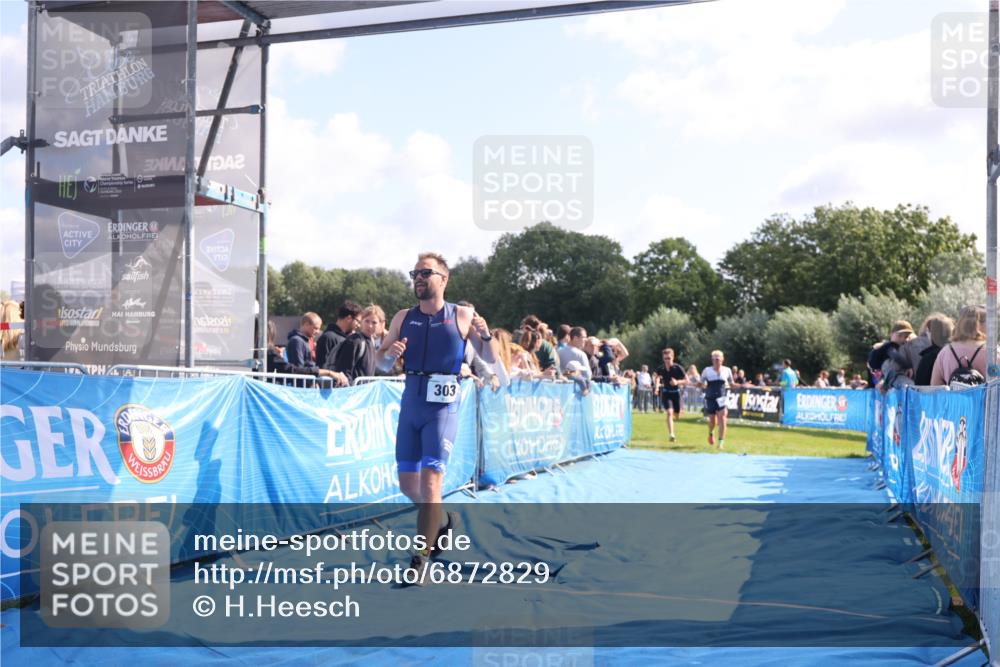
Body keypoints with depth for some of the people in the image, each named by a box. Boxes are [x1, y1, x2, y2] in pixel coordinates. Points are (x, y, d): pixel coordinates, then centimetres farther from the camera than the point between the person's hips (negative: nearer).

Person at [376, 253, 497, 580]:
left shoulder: (462, 316, 1)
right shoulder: (403, 318, 9)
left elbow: (490, 359, 3)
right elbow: (380, 361, 13)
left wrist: (486, 336, -17)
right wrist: (390, 353, -9)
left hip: (443, 405, -4)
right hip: (411, 402, 5)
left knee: (430, 479, -13)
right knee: (407, 483, 11)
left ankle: (420, 559, -7)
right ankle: (441, 520, 39)